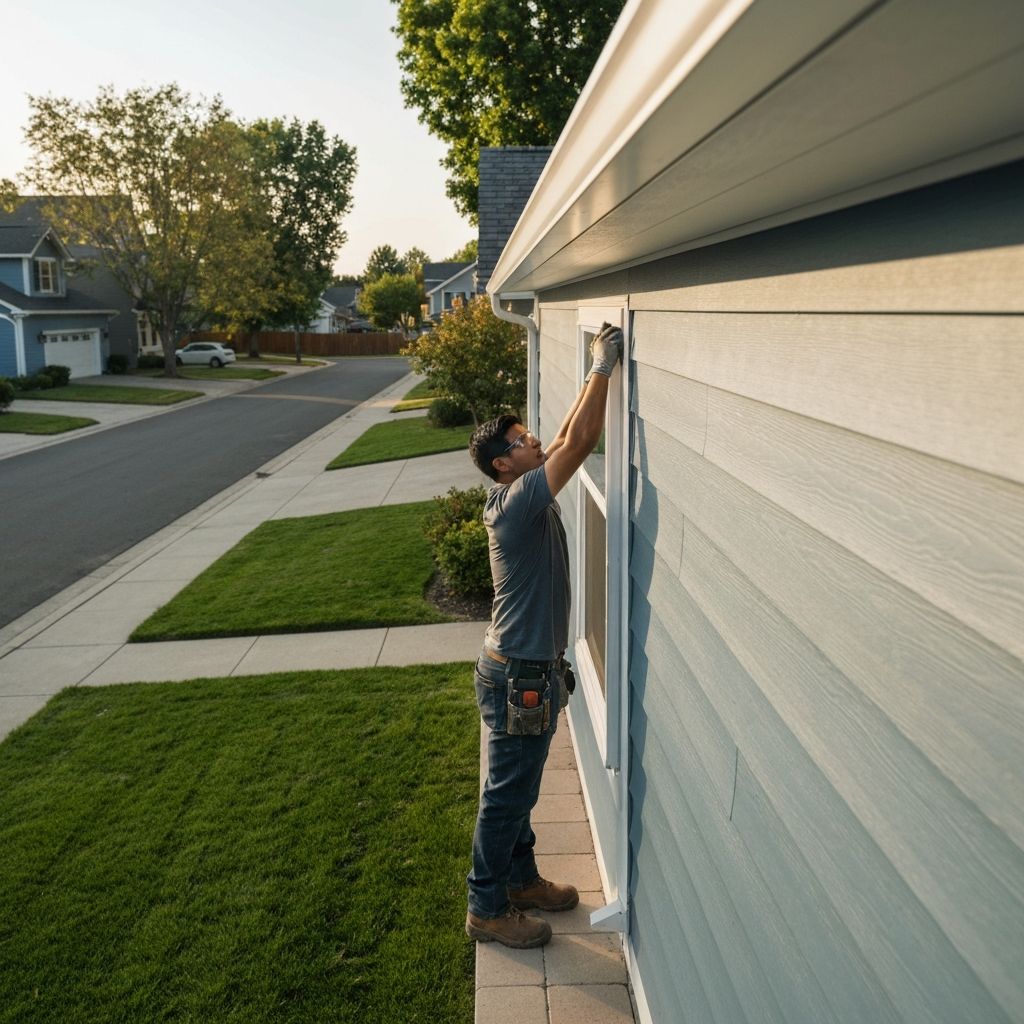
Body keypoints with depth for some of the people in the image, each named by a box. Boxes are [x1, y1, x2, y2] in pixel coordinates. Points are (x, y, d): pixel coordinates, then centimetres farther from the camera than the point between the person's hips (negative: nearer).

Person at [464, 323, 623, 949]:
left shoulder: (524, 495, 5)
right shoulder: (519, 500, -22)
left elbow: (569, 438, 11)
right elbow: (580, 442, -28)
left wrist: (598, 371, 5)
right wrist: (603, 368, -20)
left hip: (530, 672, 10)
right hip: (520, 679, -10)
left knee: (520, 790, 23)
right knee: (506, 796, 6)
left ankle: (521, 878, 41)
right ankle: (488, 909, 22)